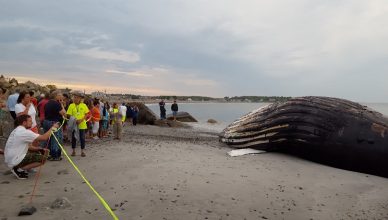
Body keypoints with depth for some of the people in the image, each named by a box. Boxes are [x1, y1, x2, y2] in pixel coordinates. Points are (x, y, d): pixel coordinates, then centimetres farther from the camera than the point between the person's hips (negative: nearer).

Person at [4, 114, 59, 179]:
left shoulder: (16, 131, 13)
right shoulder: (24, 132, -18)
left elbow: (27, 146, 17)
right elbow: (44, 137, -21)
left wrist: (40, 149, 6)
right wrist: (52, 128, -8)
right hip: (15, 161, -10)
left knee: (37, 152, 19)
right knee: (43, 158, -11)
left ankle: (19, 168, 11)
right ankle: (19, 170, -7)